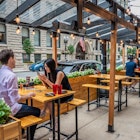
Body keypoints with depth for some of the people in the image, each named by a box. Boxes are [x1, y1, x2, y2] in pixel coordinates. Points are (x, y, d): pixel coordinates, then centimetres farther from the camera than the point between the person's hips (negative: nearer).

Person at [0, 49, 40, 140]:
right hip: (10, 110, -8)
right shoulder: (11, 75, -27)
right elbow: (16, 99, -28)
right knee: (36, 111, 9)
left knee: (26, 105, 31)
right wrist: (28, 96, -11)